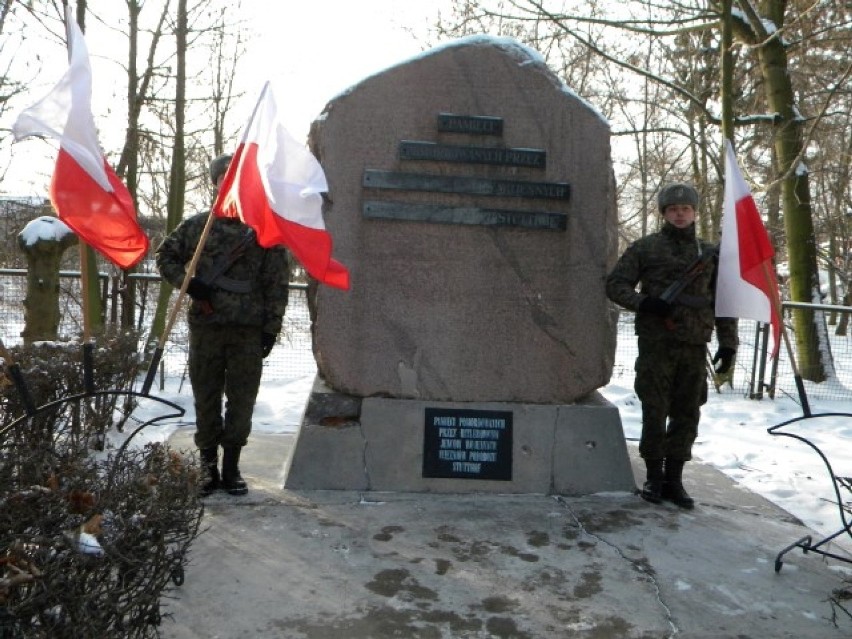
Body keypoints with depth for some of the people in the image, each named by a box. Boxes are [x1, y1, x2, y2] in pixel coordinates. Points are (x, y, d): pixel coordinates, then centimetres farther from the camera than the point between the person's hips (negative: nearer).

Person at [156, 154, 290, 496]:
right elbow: (165, 255, 17)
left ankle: (231, 465, 19)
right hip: (205, 326, 1)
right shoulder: (197, 226, 7)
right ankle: (208, 464, 21)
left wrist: (271, 327, -3)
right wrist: (187, 283, -1)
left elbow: (277, 283, 2)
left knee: (242, 400, 4)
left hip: (249, 330, -1)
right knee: (206, 398, 8)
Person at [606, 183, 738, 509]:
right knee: (655, 413, 1)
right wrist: (643, 302, -15)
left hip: (694, 347, 3)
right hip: (656, 343, -3)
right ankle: (654, 478, 16)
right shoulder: (645, 247, 4)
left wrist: (728, 343, 6)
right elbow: (615, 284, 2)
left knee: (687, 415, 6)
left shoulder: (710, 253, 13)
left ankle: (674, 479, 18)